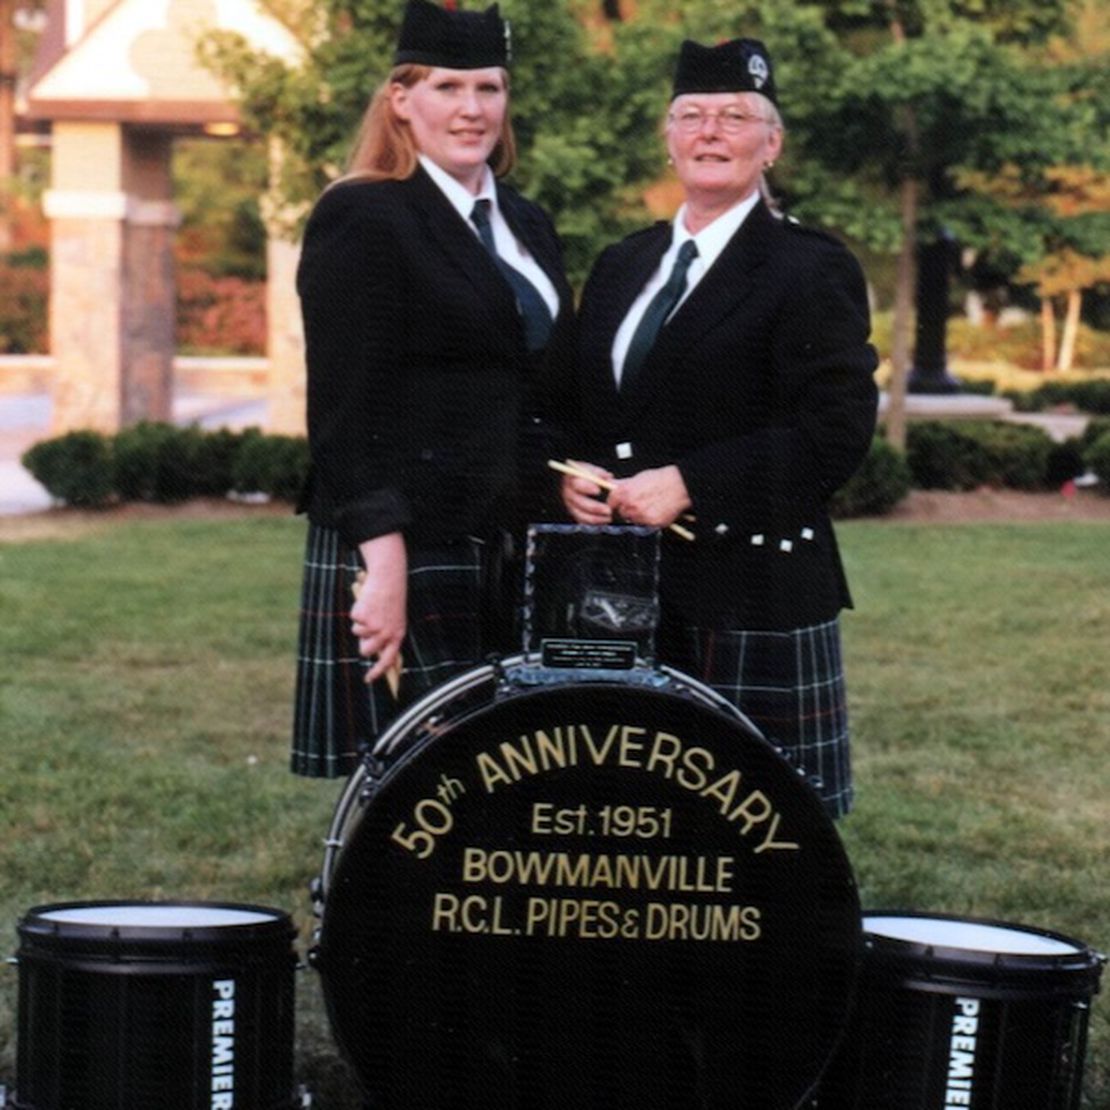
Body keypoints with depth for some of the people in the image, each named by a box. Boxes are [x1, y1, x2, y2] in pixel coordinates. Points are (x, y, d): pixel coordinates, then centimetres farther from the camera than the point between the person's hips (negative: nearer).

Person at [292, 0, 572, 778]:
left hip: (512, 547, 7)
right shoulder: (359, 217, -6)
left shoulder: (527, 225, 17)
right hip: (408, 546, -7)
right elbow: (343, 407, -13)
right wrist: (383, 564, -19)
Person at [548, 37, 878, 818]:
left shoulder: (812, 270, -4)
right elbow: (573, 407, 22)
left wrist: (689, 483, -18)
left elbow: (837, 433, -14)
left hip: (754, 592, -6)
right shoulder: (622, 267, 17)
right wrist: (573, 473, 0)